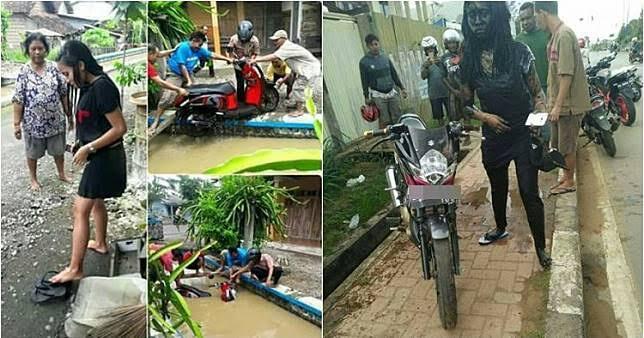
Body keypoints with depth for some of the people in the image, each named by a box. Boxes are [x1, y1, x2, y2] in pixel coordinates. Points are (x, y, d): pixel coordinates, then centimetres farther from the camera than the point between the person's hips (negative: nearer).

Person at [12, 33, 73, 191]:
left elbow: (64, 93, 2)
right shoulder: (23, 71, -9)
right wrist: (16, 124, -8)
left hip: (55, 120, 1)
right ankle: (33, 179, 34)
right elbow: (18, 100, -7)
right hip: (33, 122, -1)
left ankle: (61, 174, 38)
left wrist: (69, 115, 5)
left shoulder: (54, 68, -4)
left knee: (58, 150, 17)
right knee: (33, 153, 15)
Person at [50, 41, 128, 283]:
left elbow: (120, 128, -24)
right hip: (99, 155, 10)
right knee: (96, 201, 25)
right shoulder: (91, 86, 6)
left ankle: (74, 269, 4)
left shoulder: (102, 87, -23)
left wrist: (88, 148, -19)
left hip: (104, 157, -10)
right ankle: (100, 243, 45)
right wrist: (84, 146, 5)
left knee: (80, 210, -4)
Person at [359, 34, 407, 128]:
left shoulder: (385, 58, 11)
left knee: (397, 119, 2)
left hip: (392, 93, 4)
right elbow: (364, 81, -2)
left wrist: (402, 88, 15)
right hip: (378, 96, -4)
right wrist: (366, 97, -5)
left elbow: (394, 74, 17)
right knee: (384, 121, -8)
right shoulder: (364, 62, -2)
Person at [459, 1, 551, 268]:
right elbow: (466, 104, 2)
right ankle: (500, 228, 46)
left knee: (529, 192, -2)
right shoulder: (468, 60, -5)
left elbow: (536, 93, -6)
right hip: (493, 137, 3)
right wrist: (485, 117, -15)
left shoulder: (518, 51, -12)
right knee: (497, 188, 21)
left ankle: (541, 247, 17)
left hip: (523, 135, -3)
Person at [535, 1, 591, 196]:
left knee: (567, 145, 4)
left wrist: (558, 105, -22)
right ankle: (566, 177, 31)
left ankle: (569, 182, 18)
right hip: (559, 103, 9)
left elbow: (567, 74, -22)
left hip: (569, 103, -9)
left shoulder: (564, 35, -19)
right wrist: (552, 102, 18)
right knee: (559, 144, 18)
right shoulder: (556, 35, 10)